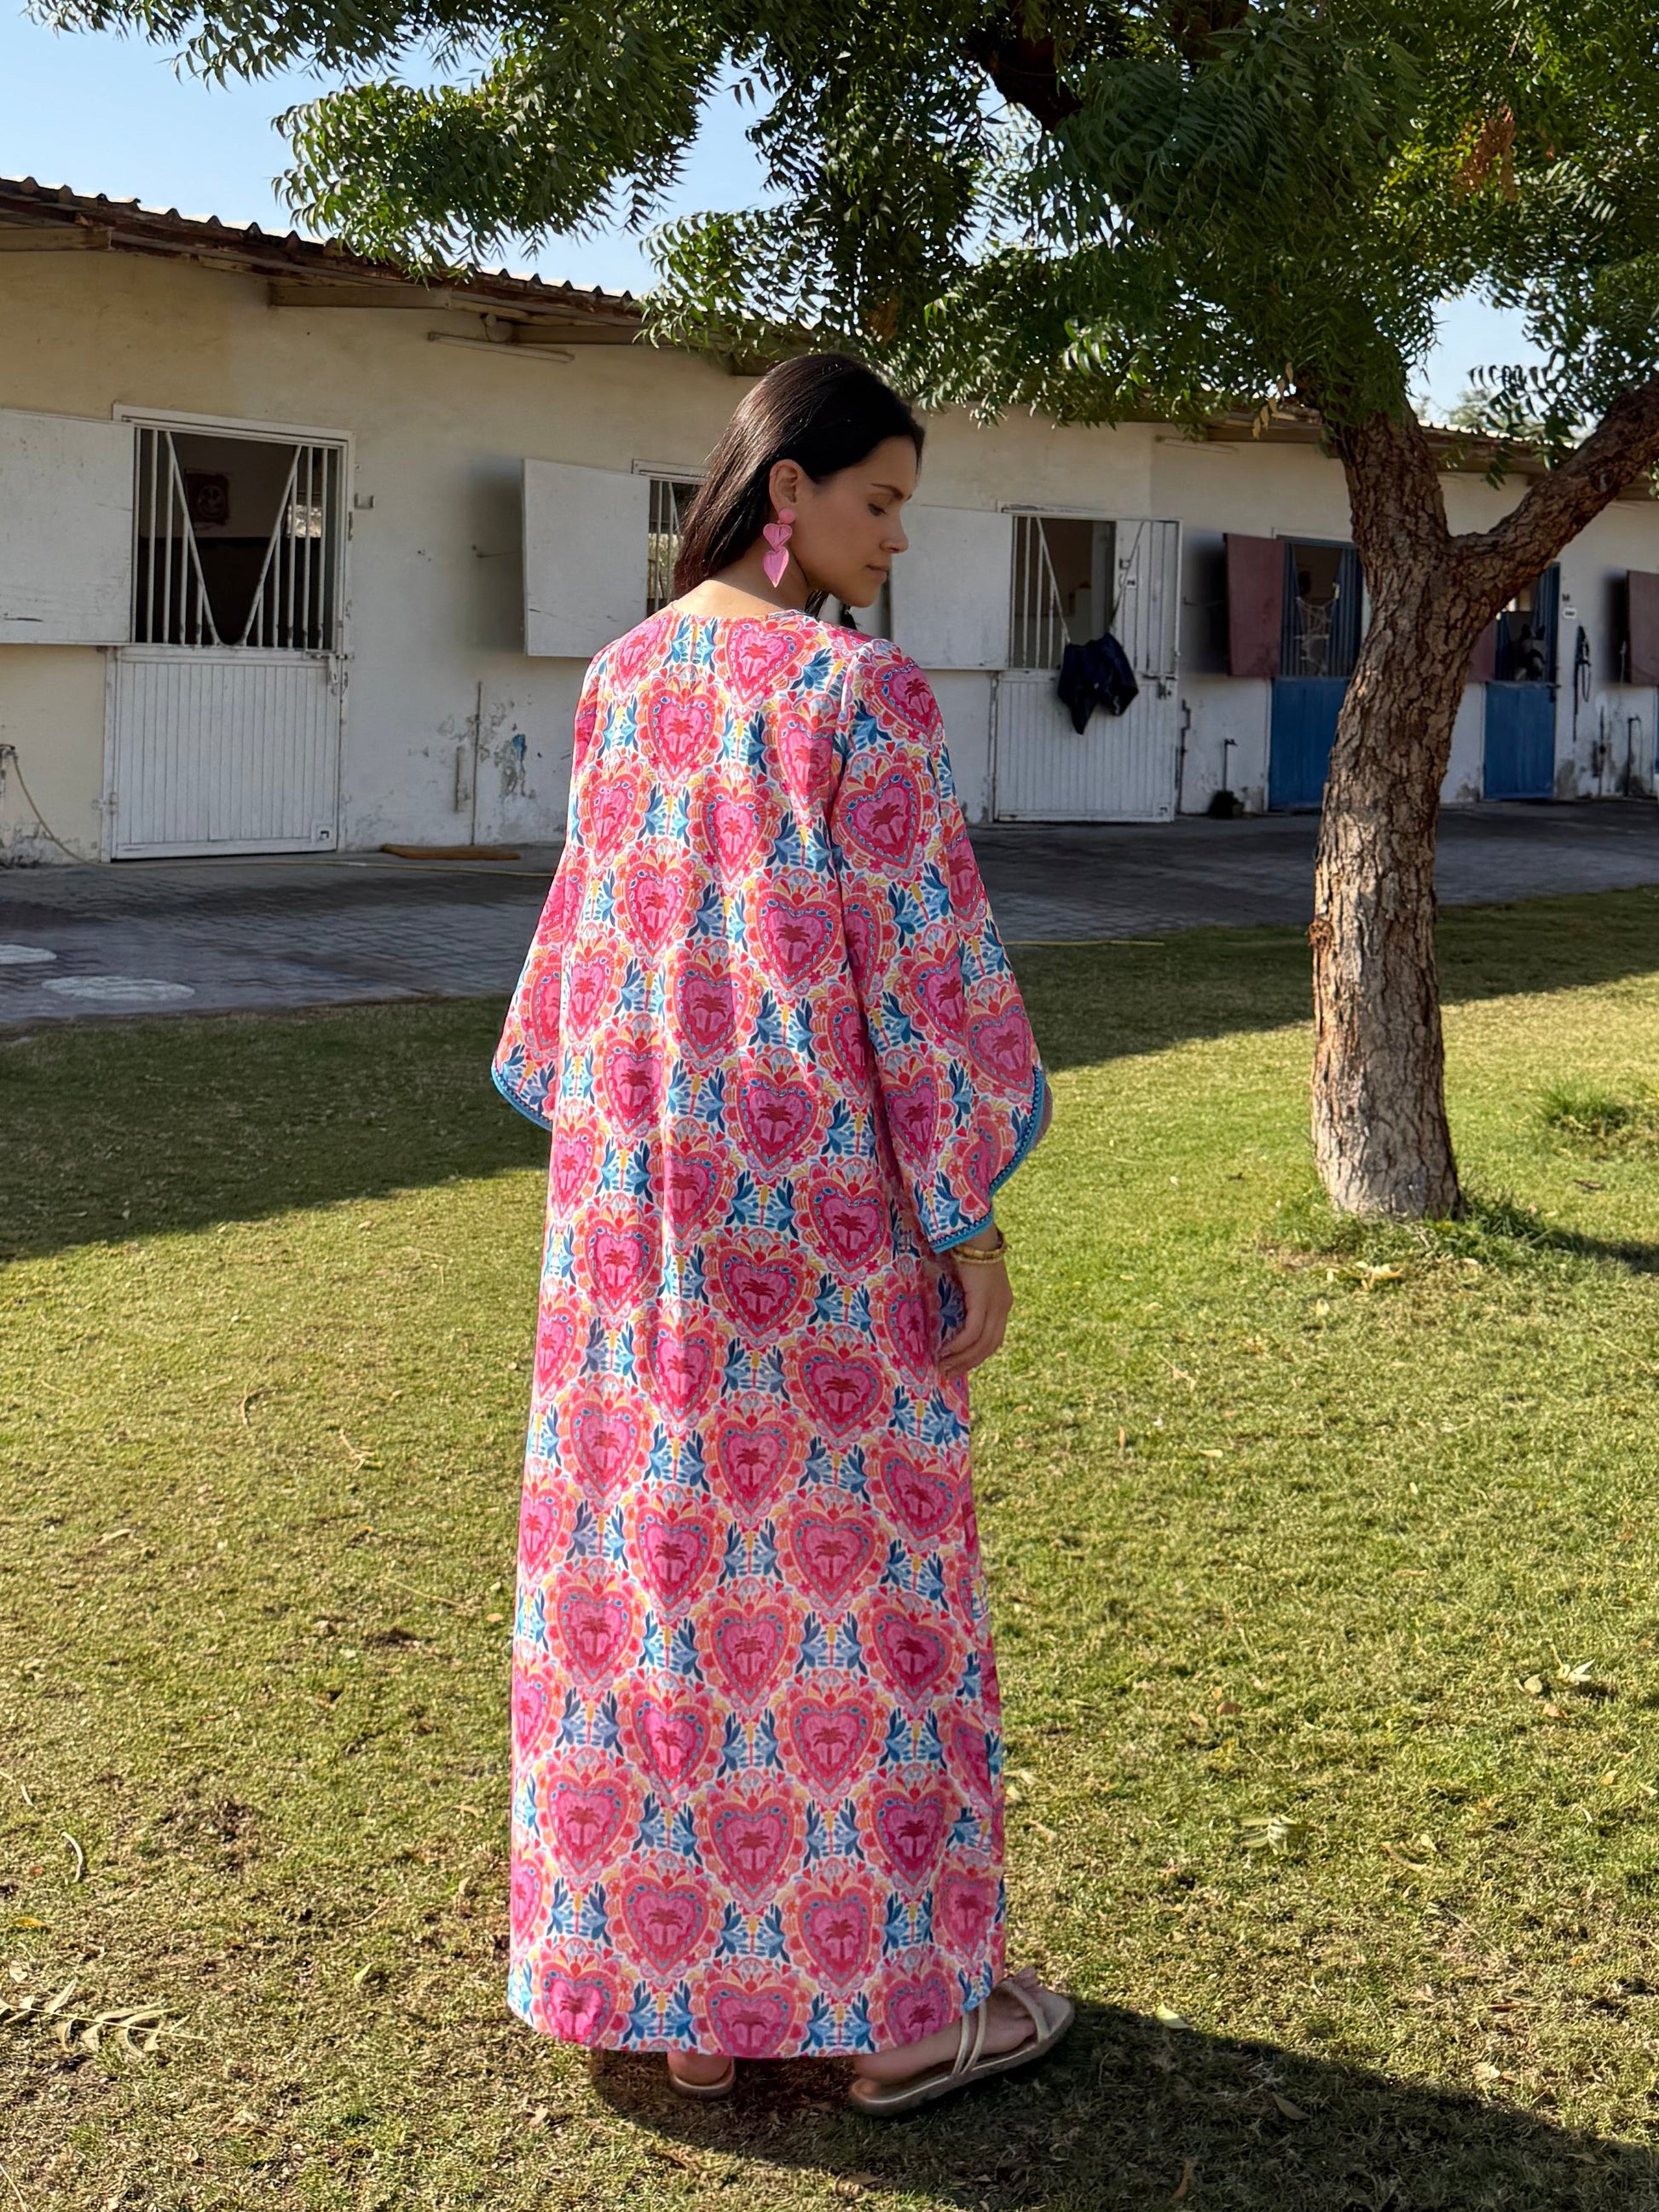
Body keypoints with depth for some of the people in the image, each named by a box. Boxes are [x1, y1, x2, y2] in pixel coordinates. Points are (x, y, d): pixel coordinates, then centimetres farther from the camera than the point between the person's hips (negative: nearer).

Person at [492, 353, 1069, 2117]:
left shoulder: (621, 677, 5)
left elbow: (589, 933, 10)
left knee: (656, 1547, 12)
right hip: (822, 1200, -6)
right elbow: (920, 971, -14)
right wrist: (971, 1217, -8)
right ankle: (895, 2002, 19)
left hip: (641, 1197, 6)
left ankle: (683, 1988, 24)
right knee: (850, 1565, 5)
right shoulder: (860, 692, -14)